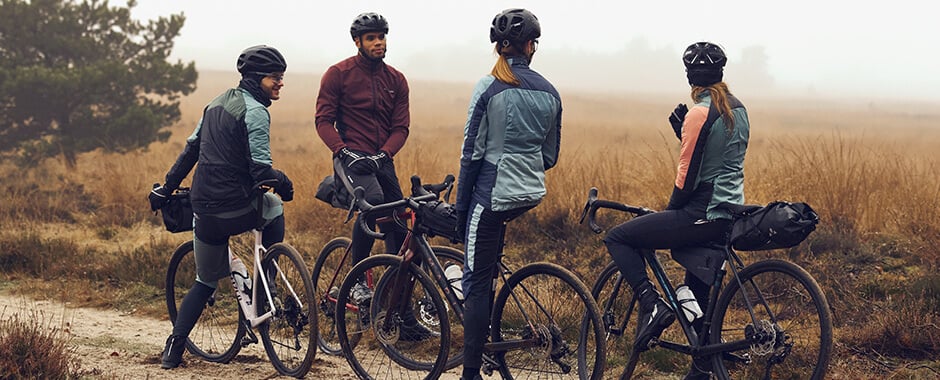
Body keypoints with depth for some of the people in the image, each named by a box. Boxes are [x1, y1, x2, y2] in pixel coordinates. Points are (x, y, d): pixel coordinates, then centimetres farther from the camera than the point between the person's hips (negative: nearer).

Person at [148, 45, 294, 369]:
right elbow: (260, 170, -18)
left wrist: (166, 189, 26)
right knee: (274, 206, 26)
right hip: (236, 211, -7)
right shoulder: (255, 111, -12)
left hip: (205, 212, 7)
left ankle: (174, 349, 14)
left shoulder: (218, 102, 15)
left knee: (206, 282, 22)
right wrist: (283, 183, 2)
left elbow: (190, 149, 21)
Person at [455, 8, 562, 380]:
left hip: (493, 194, -6)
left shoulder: (489, 88, -11)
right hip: (533, 194, 6)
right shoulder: (549, 92, 3)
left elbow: (472, 153, -9)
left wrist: (461, 206, -1)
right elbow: (550, 156, 11)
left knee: (476, 282, 1)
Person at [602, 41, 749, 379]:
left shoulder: (700, 113, -16)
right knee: (698, 293, 21)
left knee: (617, 238, -2)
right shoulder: (738, 109, 11)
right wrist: (683, 128, 7)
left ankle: (652, 304, -13)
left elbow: (688, 174, -15)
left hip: (702, 215, -9)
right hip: (730, 215, 9)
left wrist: (671, 211, 0)